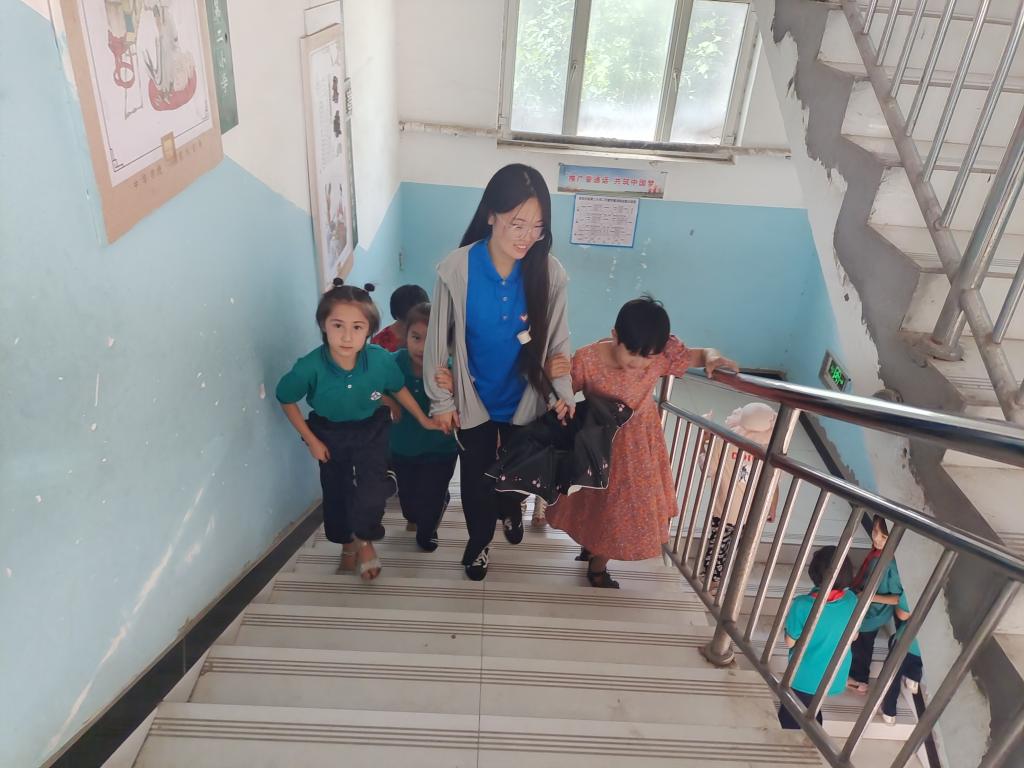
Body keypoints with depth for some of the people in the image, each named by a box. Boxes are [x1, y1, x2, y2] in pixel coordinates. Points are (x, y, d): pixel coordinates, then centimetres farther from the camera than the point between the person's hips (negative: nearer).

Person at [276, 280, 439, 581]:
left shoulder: (381, 359, -29)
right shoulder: (310, 367, -32)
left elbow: (399, 390, -7)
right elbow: (287, 400, -11)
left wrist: (423, 420, 3)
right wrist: (311, 440, -7)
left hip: (371, 431, 0)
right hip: (330, 434, 1)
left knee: (371, 494, -9)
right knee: (336, 493, 16)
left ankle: (365, 540, 26)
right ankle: (347, 544, 47)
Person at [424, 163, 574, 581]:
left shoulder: (549, 271, -18)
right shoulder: (457, 269, -22)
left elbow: (557, 339, -5)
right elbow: (438, 339, -12)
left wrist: (563, 392, -6)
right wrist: (441, 400, -6)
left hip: (525, 397, 2)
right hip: (474, 397, -1)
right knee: (476, 474, 18)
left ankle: (509, 508, 60)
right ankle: (480, 540, 46)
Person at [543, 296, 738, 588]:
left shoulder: (663, 353, -23)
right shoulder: (587, 359, -30)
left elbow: (696, 355, -6)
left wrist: (712, 358, -29)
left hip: (637, 444, 3)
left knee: (624, 505, 18)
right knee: (594, 500, 19)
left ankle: (598, 563, 45)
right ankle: (589, 546, 52)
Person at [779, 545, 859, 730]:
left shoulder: (802, 605, -30)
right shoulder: (851, 600, -16)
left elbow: (790, 643, -15)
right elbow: (853, 636, 3)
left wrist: (790, 612, -2)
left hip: (804, 678, -5)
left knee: (790, 722, 19)